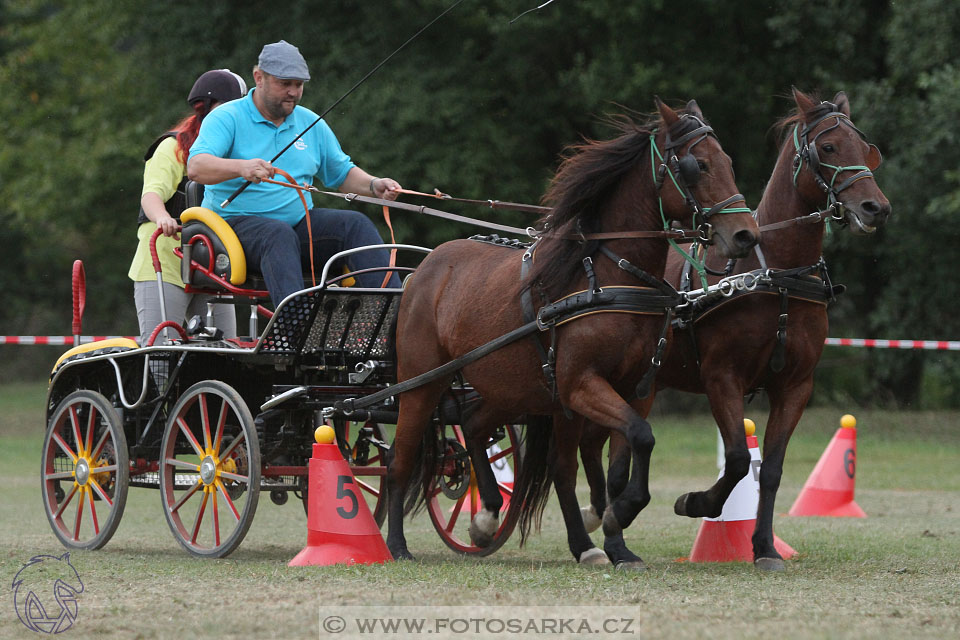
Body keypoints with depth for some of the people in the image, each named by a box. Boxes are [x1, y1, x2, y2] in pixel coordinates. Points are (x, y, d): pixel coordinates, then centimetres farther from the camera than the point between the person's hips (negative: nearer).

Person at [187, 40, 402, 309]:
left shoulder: (311, 123, 16)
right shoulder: (227, 118, -3)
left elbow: (342, 173, 25)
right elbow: (196, 167, -19)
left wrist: (374, 186, 2)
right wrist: (241, 167, -39)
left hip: (298, 222, 6)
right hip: (239, 223, -6)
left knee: (356, 224, -18)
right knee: (280, 235, -38)